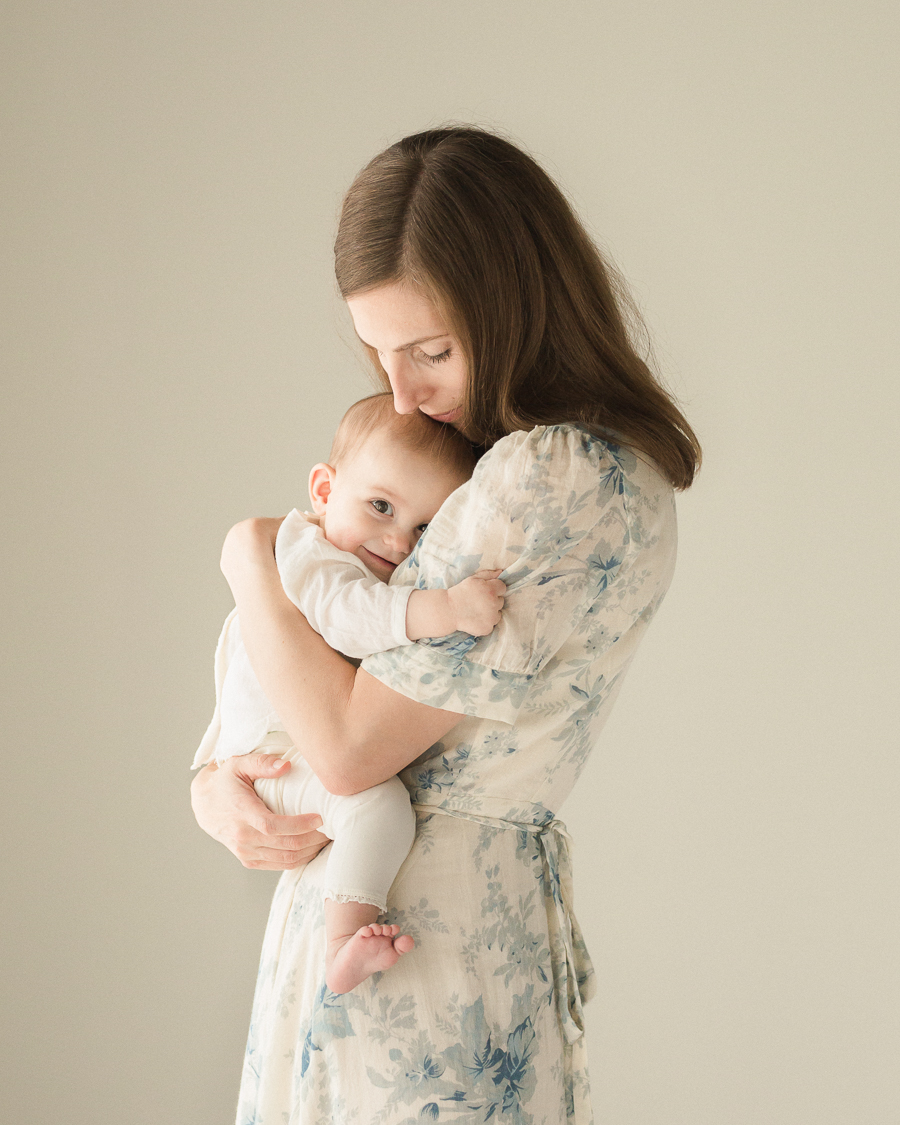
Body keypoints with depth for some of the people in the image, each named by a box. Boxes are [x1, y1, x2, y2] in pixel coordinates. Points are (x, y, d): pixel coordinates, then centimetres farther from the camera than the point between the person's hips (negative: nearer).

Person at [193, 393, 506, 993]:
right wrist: (441, 610, -53)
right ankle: (344, 945, -36)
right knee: (379, 801, -33)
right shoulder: (306, 553, -19)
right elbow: (346, 612, -40)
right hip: (274, 757, -10)